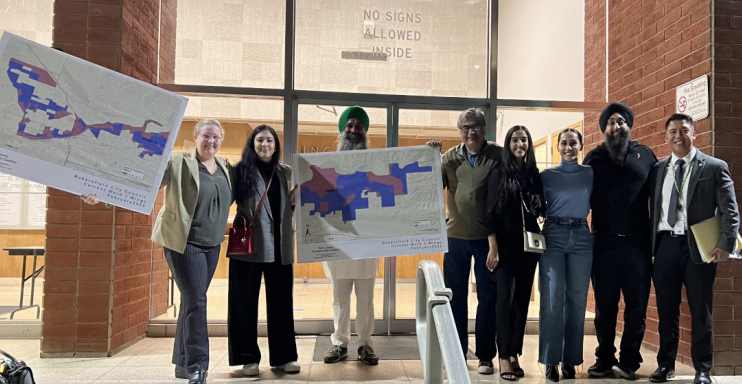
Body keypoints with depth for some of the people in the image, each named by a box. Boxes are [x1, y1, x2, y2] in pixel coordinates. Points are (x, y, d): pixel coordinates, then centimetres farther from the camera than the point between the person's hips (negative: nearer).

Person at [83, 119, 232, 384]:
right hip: (184, 242, -6)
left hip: (212, 244, 6)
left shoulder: (225, 167, 10)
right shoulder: (178, 163, -8)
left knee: (191, 300, 12)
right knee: (196, 301, -9)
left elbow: (229, 200, 25)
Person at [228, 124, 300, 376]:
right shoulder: (240, 170, 1)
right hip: (248, 245, -3)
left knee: (281, 301, 8)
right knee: (246, 301, 4)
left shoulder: (286, 172, 12)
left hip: (279, 246, 3)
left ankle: (284, 356, 18)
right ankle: (248, 358, 16)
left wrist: (297, 198, 0)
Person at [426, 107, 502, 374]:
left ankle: (485, 356, 18)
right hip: (456, 236, 3)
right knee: (455, 295, 10)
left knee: (488, 296, 6)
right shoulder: (450, 157, 3)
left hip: (488, 237, -2)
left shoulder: (499, 155, -4)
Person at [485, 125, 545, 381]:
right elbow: (491, 214, -6)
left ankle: (515, 355, 14)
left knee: (522, 299, 6)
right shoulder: (499, 172, -2)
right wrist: (493, 249, -12)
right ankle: (504, 358, 1)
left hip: (529, 245, 4)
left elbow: (542, 211, 12)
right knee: (506, 299, -5)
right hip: (506, 245, -4)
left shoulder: (535, 174, 9)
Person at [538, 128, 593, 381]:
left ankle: (570, 359, 16)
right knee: (552, 301, -4)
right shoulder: (547, 175, 5)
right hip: (553, 238, -2)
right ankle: (551, 360, 5)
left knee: (577, 301, 5)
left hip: (581, 239, 2)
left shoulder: (590, 174, 9)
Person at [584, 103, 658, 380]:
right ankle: (604, 359, 18)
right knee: (605, 305, 8)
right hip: (604, 242, 0)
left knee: (637, 305, 4)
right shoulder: (594, 157, 6)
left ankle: (629, 361, 13)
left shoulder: (644, 155, 7)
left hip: (637, 242, 0)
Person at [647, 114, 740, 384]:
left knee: (701, 313, 4)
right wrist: (648, 244, 6)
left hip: (698, 246, -3)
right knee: (666, 311, 10)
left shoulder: (714, 167, 1)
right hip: (665, 246, 3)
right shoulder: (657, 170, 12)